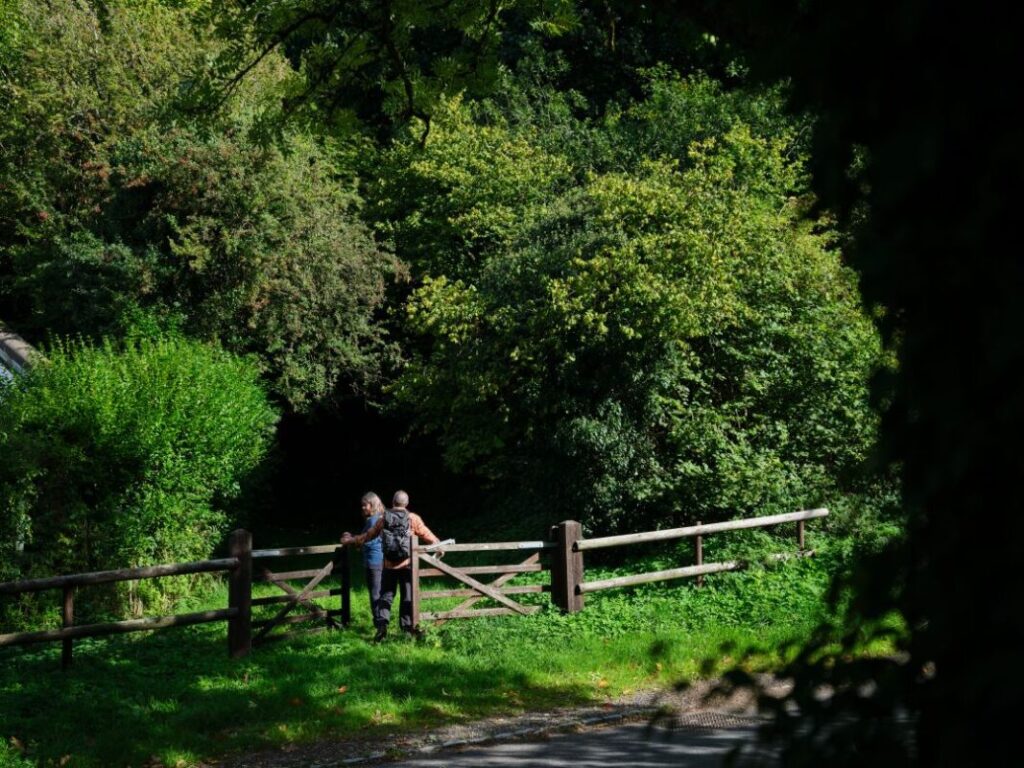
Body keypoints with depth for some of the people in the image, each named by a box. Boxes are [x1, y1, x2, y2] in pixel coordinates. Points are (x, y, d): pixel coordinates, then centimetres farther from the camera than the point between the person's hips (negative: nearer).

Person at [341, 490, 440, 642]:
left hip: (389, 565, 1)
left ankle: (382, 625, -9)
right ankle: (407, 625, 14)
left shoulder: (383, 519, 0)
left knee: (386, 596, 7)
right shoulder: (413, 519, -4)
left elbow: (368, 535, 11)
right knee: (407, 596, 11)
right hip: (407, 565, -1)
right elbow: (427, 535, 4)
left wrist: (351, 540, 27)